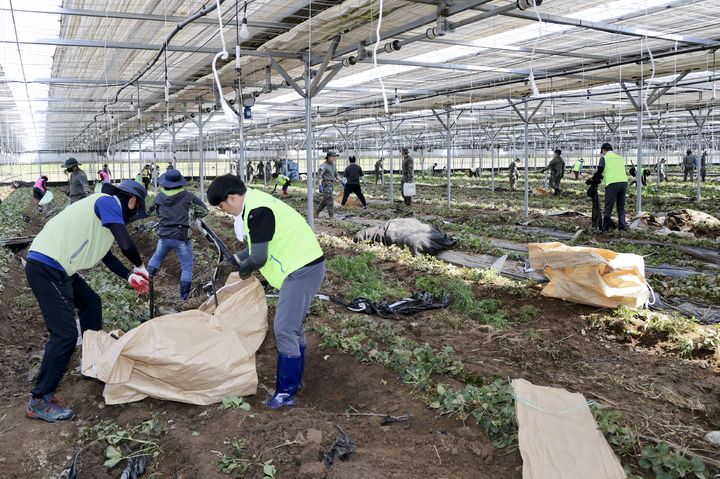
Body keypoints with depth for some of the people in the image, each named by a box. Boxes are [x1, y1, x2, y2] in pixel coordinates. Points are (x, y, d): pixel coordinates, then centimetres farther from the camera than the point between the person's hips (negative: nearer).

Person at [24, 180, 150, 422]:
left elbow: (106, 254, 28)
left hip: (55, 267, 11)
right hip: (46, 267, -11)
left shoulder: (105, 205, 21)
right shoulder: (108, 202, -8)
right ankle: (39, 401, -2)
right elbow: (126, 244, -19)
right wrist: (140, 267, 0)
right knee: (65, 333, -10)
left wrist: (130, 277, 22)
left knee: (90, 302, 24)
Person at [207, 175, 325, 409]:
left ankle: (286, 391, 1)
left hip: (302, 270, -11)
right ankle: (294, 378, 34)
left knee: (284, 329, -8)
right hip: (304, 266, 11)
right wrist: (238, 257, 24)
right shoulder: (254, 201, 13)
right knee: (293, 324, 20)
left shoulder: (258, 212, -21)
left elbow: (259, 258, -19)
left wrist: (243, 270, 1)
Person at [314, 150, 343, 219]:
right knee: (329, 199, -9)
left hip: (331, 184, 9)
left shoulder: (333, 164, 13)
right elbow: (319, 176, -22)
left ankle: (317, 211, 25)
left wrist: (341, 180, 14)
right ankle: (332, 214, -4)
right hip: (326, 184, -9)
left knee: (325, 199, 13)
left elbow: (336, 174, 23)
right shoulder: (324, 165, -15)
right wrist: (320, 186, -32)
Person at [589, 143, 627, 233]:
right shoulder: (620, 157, 21)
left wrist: (592, 180, 10)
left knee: (608, 208, -1)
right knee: (621, 207, 13)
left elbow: (599, 172, -5)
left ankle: (605, 228, -1)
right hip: (624, 182, 5)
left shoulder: (604, 158, 3)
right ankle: (622, 228, 13)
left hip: (612, 184, -5)